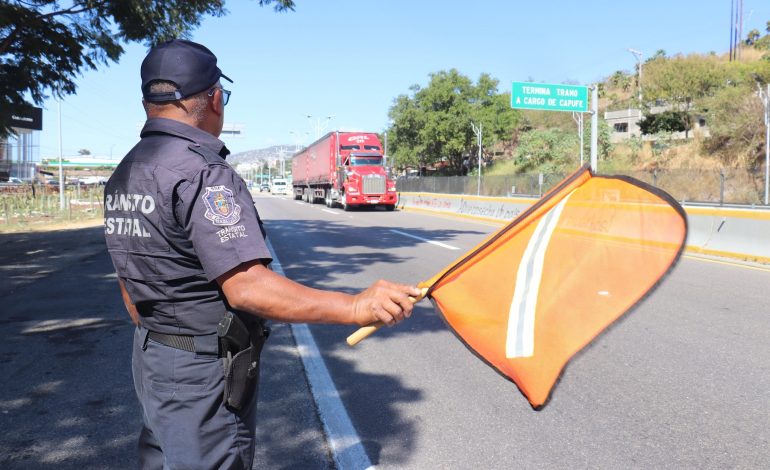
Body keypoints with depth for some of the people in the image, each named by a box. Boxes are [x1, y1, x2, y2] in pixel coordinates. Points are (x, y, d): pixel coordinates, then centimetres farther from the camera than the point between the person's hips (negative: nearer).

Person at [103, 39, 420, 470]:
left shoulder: (124, 174, 8)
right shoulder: (203, 173, -22)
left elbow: (132, 286, 14)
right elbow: (247, 288, -31)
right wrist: (355, 307, -31)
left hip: (153, 358, 9)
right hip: (204, 372, -9)